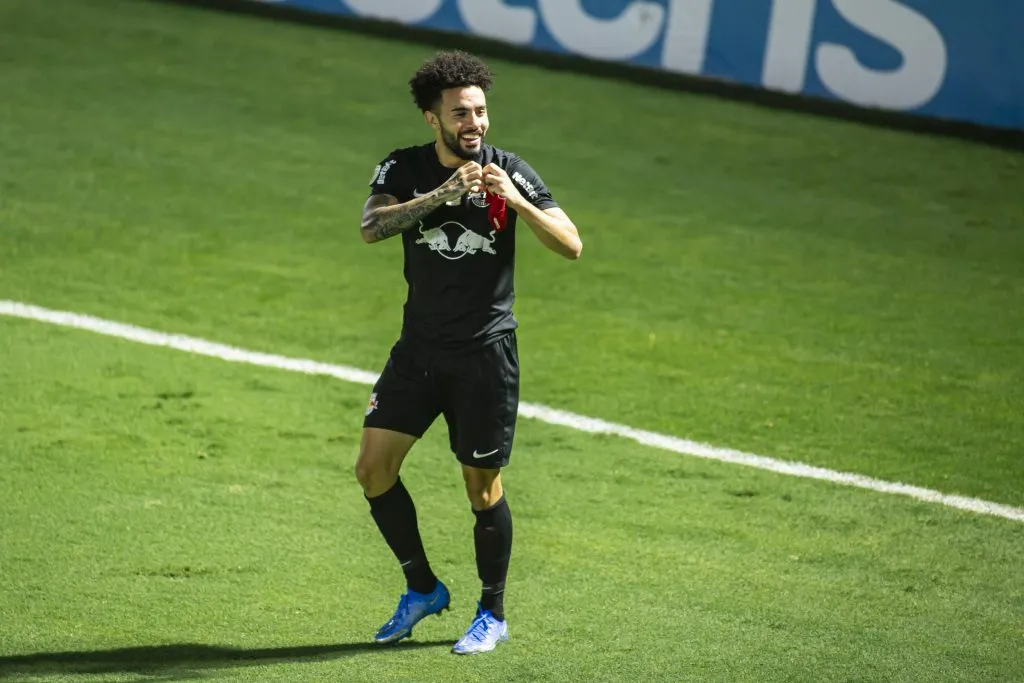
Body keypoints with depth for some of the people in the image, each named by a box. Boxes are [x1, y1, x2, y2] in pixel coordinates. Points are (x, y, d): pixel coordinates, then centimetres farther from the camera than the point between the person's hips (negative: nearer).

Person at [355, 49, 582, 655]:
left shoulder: (510, 172, -7)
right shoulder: (404, 169, -1)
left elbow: (571, 245, -14)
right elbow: (371, 227, -21)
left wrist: (516, 202, -29)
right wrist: (441, 195, -32)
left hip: (486, 352, -3)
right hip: (420, 347, 3)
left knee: (483, 487, 1)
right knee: (374, 467, -1)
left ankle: (493, 615, 19)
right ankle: (424, 589, 19)